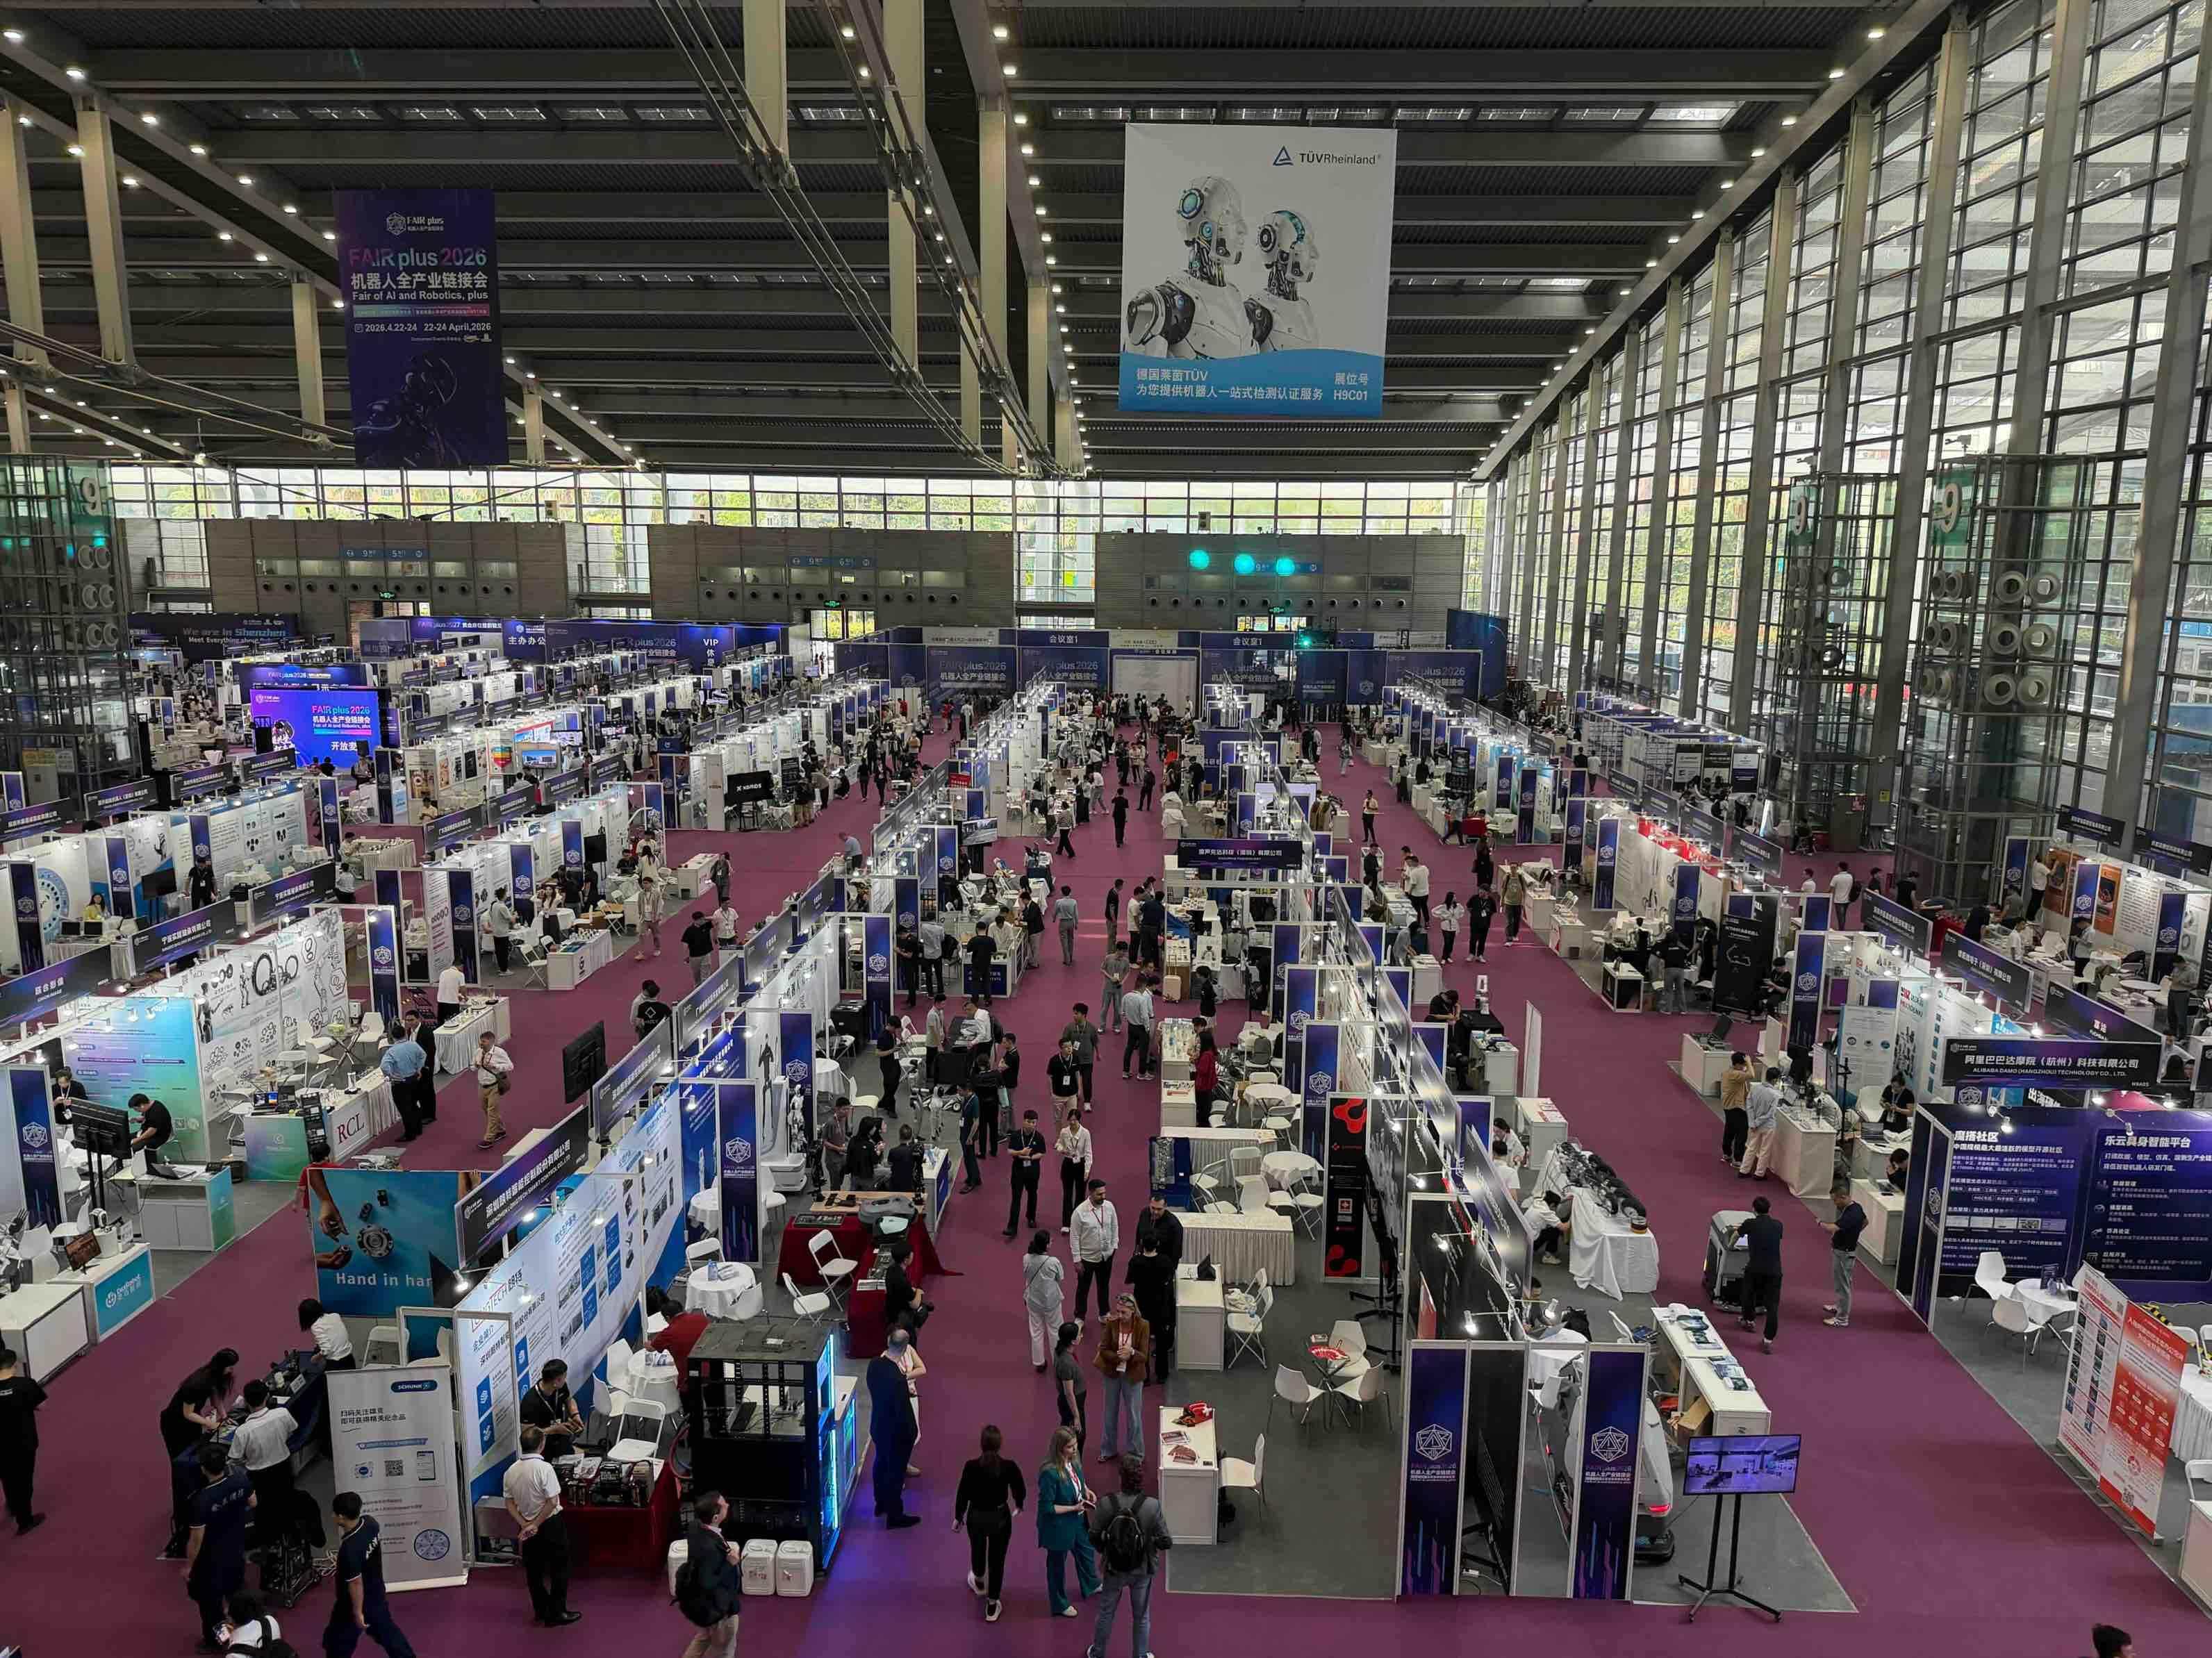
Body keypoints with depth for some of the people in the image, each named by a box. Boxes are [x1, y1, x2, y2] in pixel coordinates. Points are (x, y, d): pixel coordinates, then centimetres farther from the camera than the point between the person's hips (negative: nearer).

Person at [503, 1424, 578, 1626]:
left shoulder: (511, 1471, -4)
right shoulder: (544, 1468, -23)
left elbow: (510, 1504, -1)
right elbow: (552, 1502, -24)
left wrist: (525, 1525, -4)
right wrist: (535, 1525, -13)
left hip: (526, 1527, 6)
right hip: (551, 1525, -6)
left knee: (533, 1569, 19)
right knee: (559, 1569, 7)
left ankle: (540, 1609, 30)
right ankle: (556, 1613, 11)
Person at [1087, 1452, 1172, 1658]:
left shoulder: (1105, 1504, -22)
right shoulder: (1153, 1506, -25)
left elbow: (1094, 1537, -11)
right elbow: (1165, 1541, -17)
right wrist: (1168, 1542, 6)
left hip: (1114, 1568, 1)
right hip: (1142, 1570, -1)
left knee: (1106, 1613, 25)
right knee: (1141, 1617, 22)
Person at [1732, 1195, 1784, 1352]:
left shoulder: (1750, 1224, -2)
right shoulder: (1778, 1225, 6)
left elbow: (1737, 1235, 19)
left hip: (1755, 1269, -1)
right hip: (1774, 1270, 1)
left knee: (1749, 1294, 26)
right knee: (1772, 1306, 3)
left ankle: (1747, 1321, 46)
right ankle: (1768, 1341, -2)